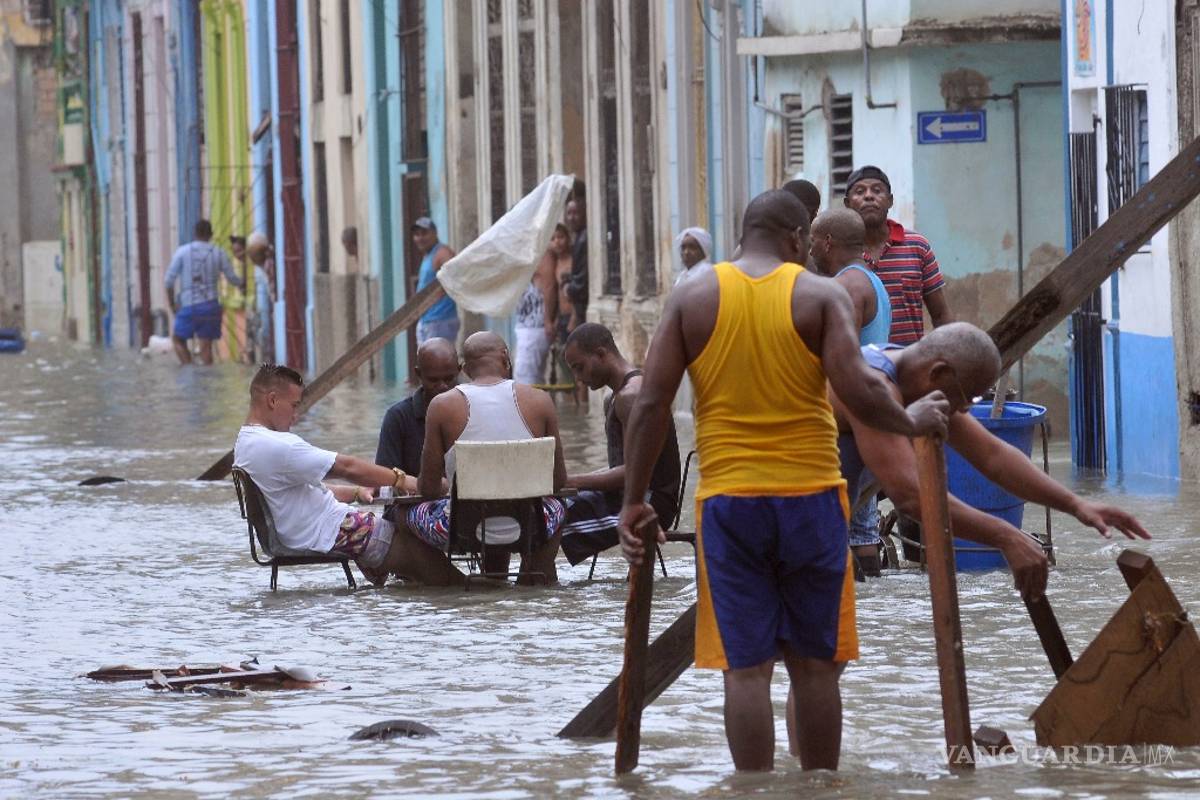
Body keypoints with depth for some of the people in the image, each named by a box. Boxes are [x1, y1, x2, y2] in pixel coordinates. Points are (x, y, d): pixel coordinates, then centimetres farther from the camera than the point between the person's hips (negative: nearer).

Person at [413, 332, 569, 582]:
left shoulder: (443, 406, -5)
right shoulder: (539, 401, -1)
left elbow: (428, 488, 0)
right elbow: (558, 480, 7)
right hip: (527, 529, 2)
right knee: (554, 506, 37)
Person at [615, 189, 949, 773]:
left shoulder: (692, 298, 4)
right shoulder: (821, 296, -1)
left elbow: (651, 404, -1)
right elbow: (858, 390, -13)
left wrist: (633, 501, 4)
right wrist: (912, 422, 6)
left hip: (727, 501, 1)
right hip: (810, 497, -1)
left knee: (746, 668, 1)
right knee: (814, 664, 10)